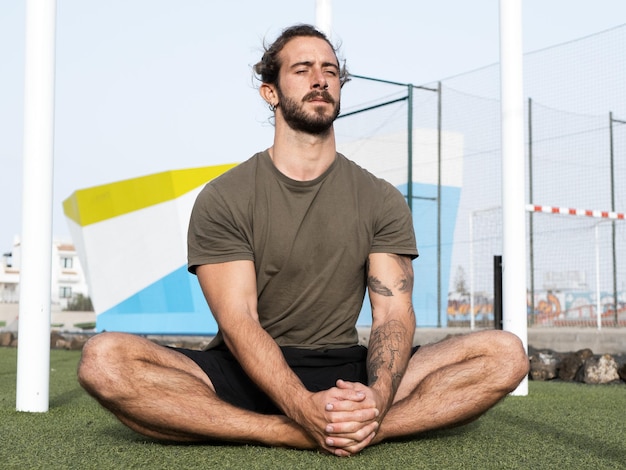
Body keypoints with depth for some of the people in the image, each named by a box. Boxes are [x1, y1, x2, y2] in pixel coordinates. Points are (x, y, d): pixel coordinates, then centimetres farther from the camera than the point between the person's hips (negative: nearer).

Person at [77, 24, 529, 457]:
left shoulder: (381, 200, 7)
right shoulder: (222, 199, 0)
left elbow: (393, 314, -4)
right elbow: (237, 321, -12)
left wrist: (375, 398, -27)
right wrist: (306, 408, -30)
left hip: (347, 371, 2)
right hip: (246, 375, -1)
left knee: (507, 353, -17)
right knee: (104, 360, -31)